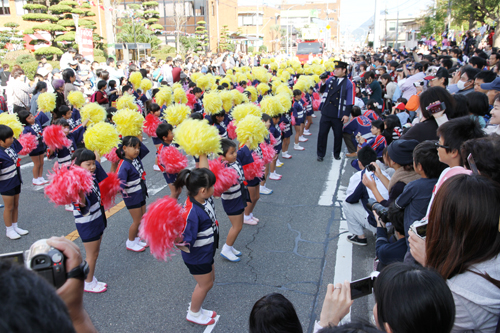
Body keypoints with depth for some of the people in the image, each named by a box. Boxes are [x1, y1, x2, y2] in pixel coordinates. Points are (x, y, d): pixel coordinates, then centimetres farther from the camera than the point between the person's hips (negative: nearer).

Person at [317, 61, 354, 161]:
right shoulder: (331, 79, 7)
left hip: (338, 114, -3)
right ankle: (320, 154, 17)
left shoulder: (349, 84, -4)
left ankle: (336, 154, 27)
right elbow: (322, 90, 16)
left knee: (338, 135, 9)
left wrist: (346, 114, -12)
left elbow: (350, 101, -6)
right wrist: (323, 82, -3)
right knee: (322, 133, 4)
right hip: (326, 112, 3)